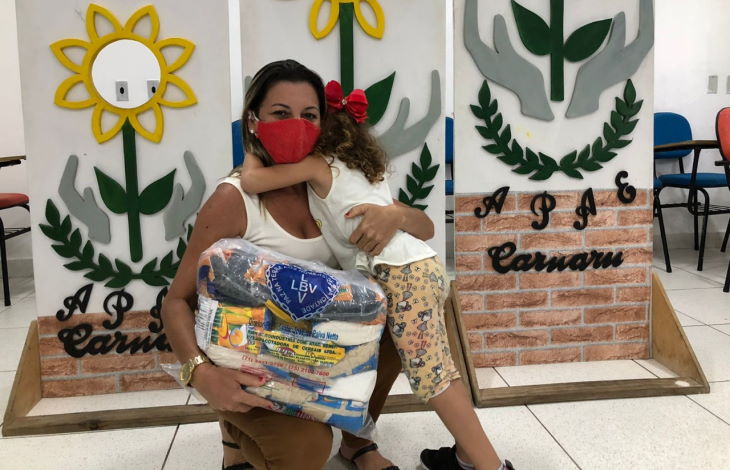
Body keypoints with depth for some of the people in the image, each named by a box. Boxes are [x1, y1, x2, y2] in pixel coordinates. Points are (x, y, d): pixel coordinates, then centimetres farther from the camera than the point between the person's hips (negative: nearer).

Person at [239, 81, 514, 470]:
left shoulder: (317, 164, 2)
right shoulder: (360, 164, 24)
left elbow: (251, 181, -4)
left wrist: (256, 142, 13)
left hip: (403, 272, -9)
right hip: (421, 266, 9)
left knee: (430, 376, -6)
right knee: (437, 371, 11)